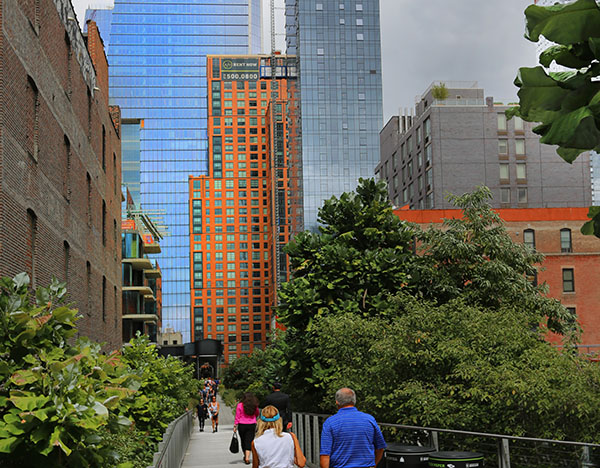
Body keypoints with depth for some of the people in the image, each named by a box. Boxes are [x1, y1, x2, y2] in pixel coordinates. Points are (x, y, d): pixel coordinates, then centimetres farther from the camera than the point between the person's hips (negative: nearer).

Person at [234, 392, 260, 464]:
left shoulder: (240, 405, -7)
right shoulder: (254, 405, -2)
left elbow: (237, 417, -6)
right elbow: (257, 414, 16)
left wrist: (235, 426, 2)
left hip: (242, 425, 0)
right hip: (252, 425, 0)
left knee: (243, 441, 15)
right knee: (249, 441, -2)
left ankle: (245, 456, 28)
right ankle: (247, 458, -15)